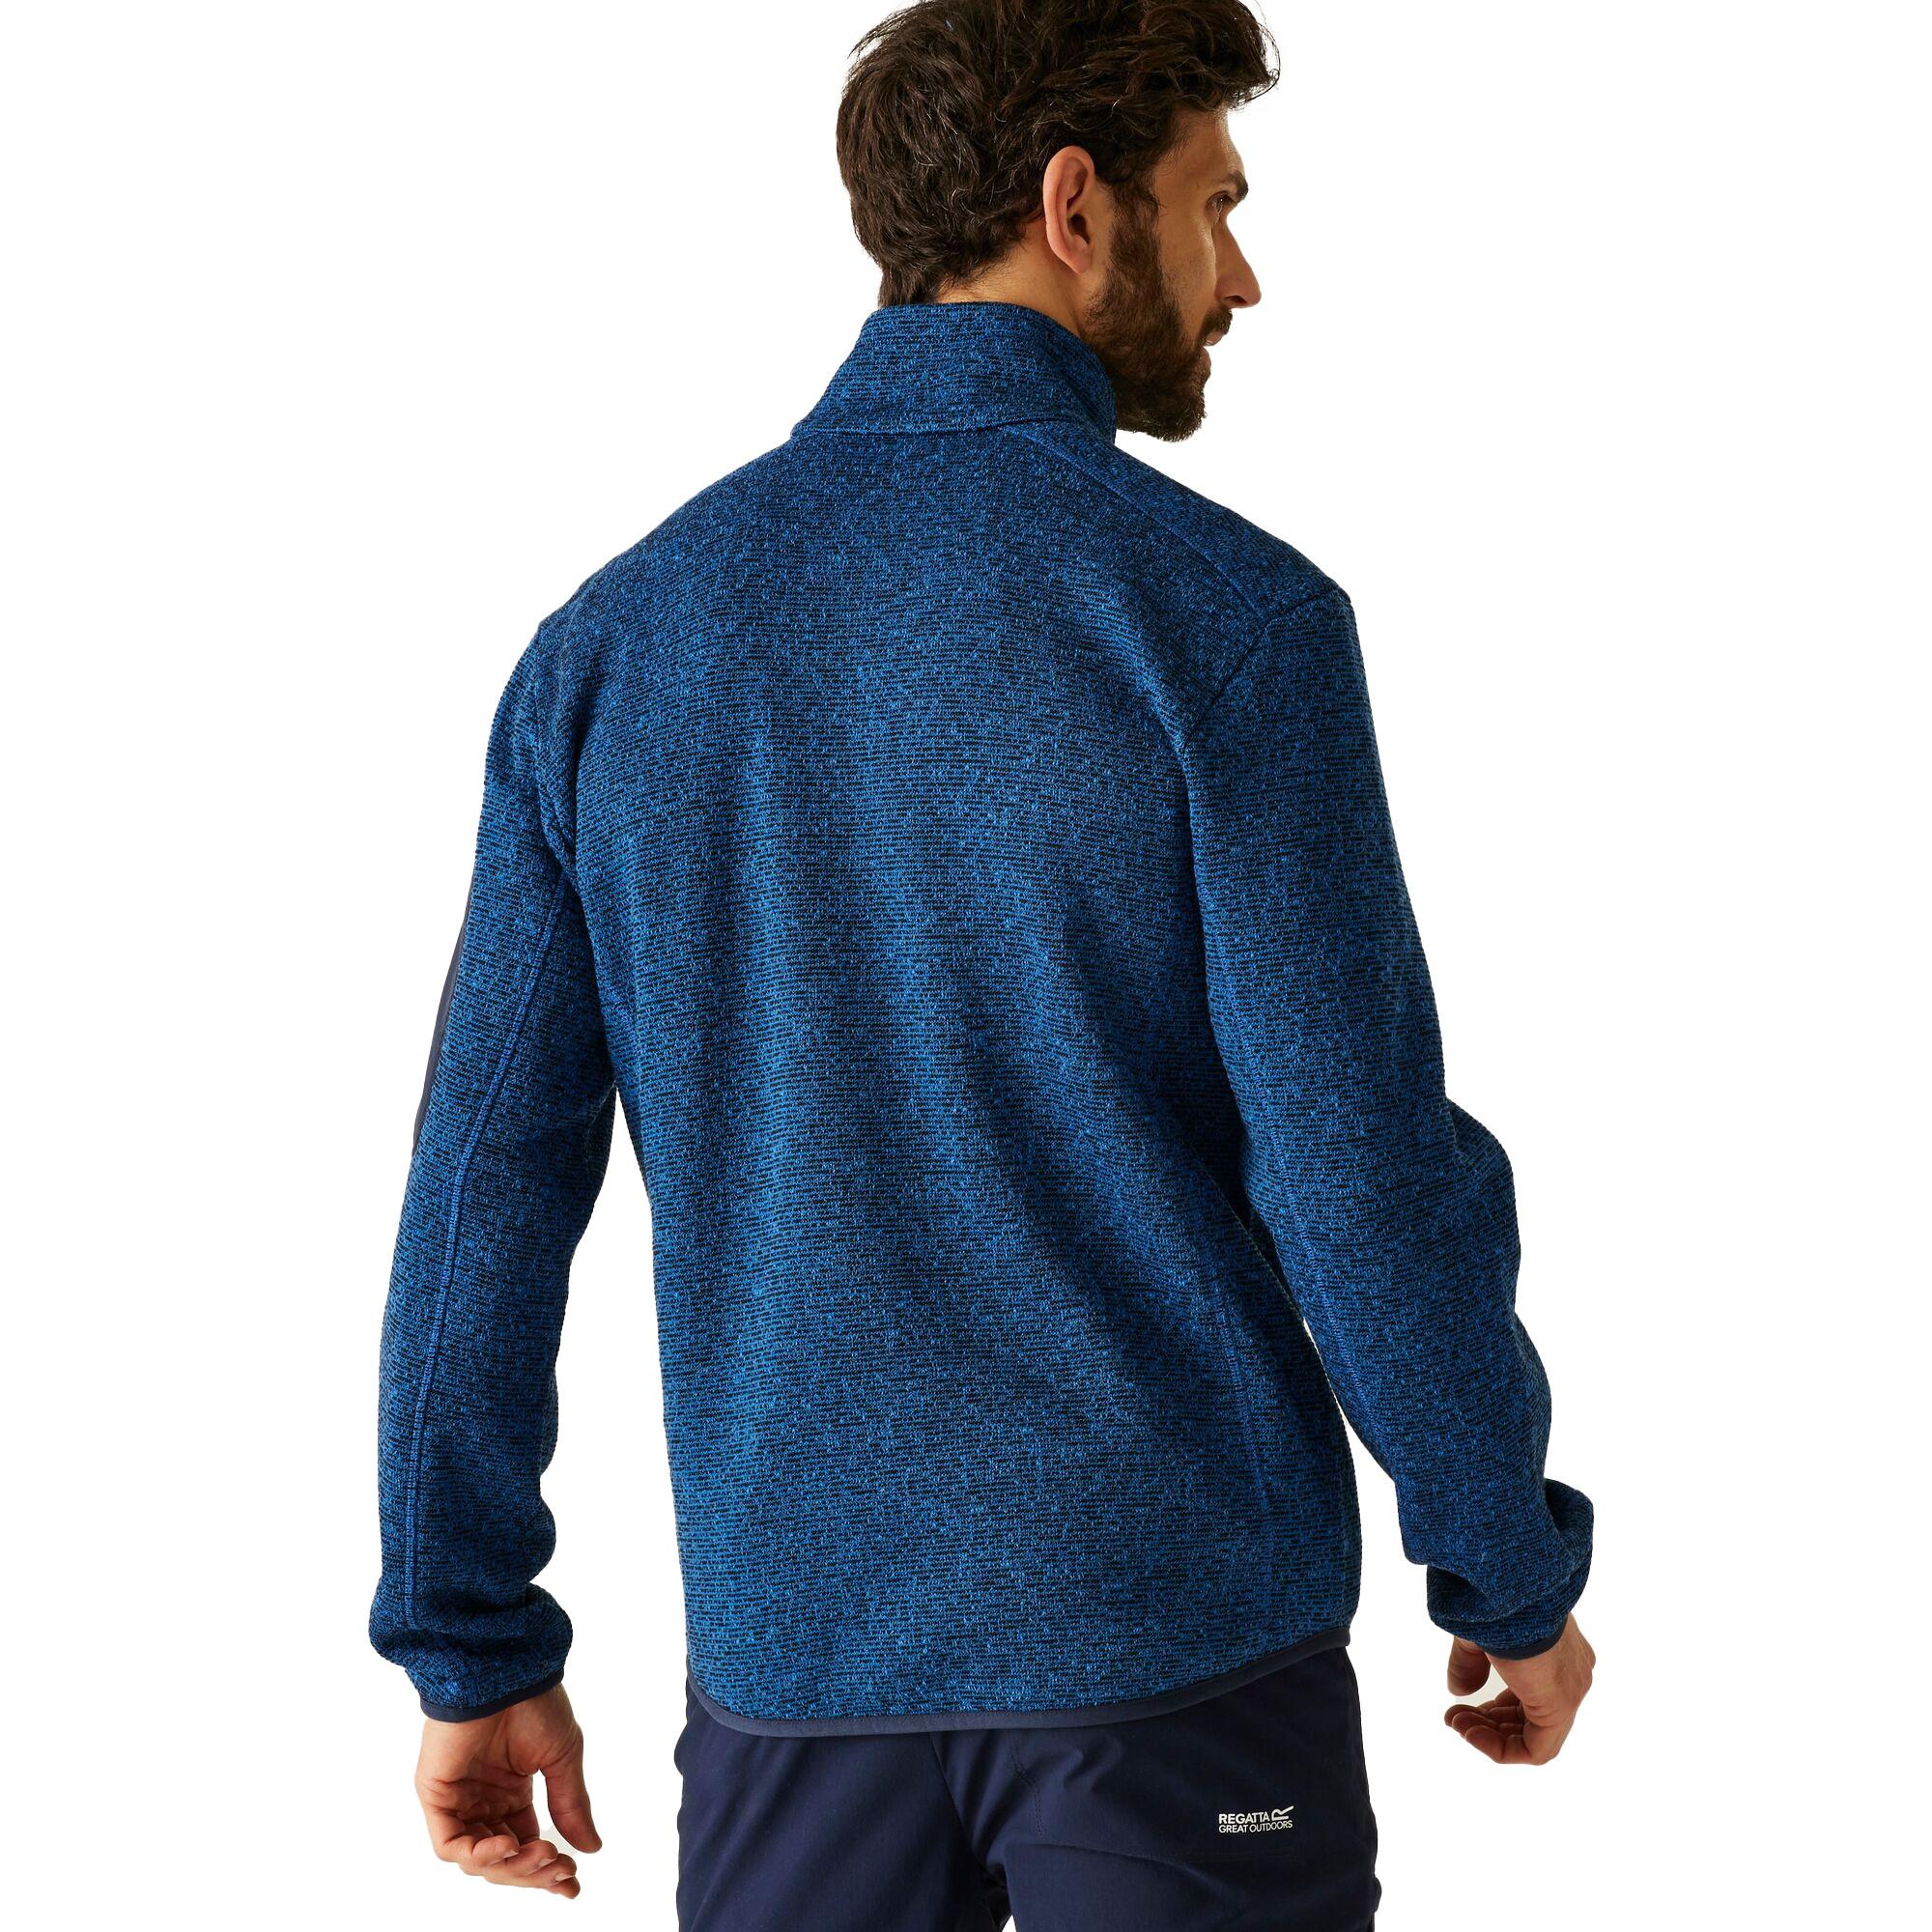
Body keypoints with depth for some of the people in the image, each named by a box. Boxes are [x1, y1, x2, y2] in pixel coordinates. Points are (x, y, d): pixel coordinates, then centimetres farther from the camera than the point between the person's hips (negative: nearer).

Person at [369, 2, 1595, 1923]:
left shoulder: (613, 636, 1)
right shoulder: (1225, 612, -12)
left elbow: (489, 1180, 1)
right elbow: (1364, 1171, -13)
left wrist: (470, 1644, 8)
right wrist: (1514, 1578, 2)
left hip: (794, 1643, 4)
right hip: (1177, 1627, -3)